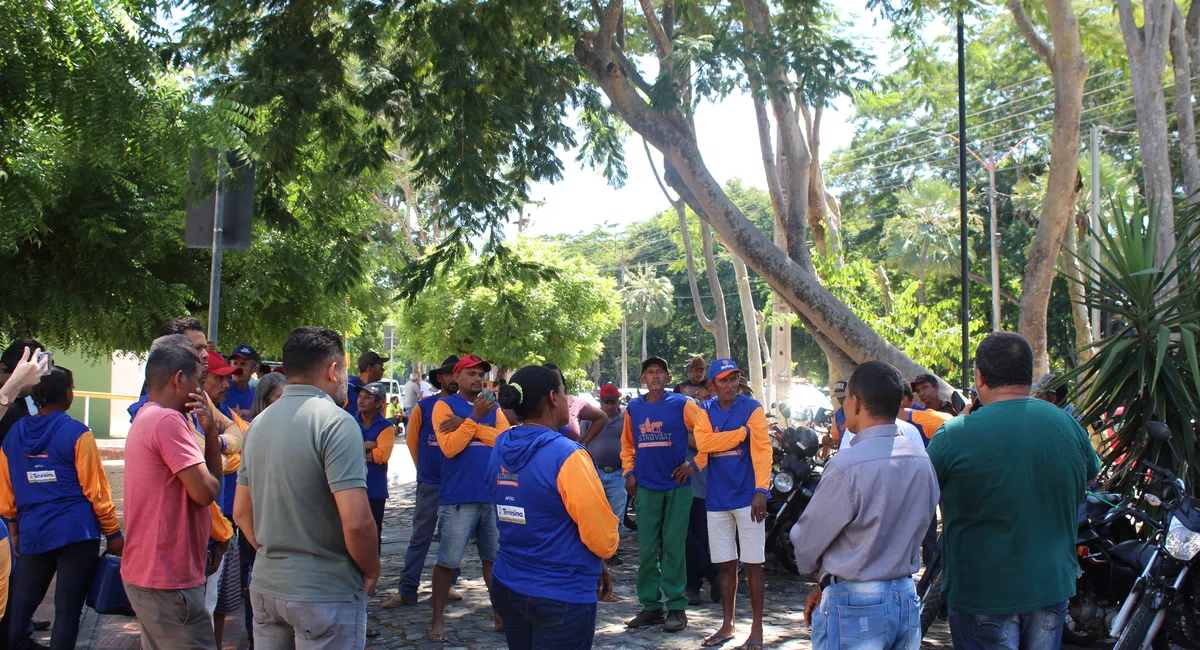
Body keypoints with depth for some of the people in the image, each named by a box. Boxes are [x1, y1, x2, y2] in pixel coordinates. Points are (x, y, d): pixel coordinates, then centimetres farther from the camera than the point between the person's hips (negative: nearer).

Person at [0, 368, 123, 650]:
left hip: (33, 535, 5)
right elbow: (95, 489, -8)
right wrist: (113, 533, -1)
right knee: (68, 611, 1)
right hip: (76, 532, -4)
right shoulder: (76, 433, -9)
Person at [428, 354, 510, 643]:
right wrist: (475, 417, -17)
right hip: (458, 497, -4)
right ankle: (438, 620, 14)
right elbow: (449, 447, -14)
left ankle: (500, 614, 22)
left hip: (493, 495, 4)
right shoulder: (444, 405, -2)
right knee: (447, 561, 2)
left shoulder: (493, 407, 12)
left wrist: (466, 425, -12)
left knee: (494, 558, 12)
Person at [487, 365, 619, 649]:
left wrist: (593, 564, 14)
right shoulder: (567, 457, -21)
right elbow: (602, 538, -18)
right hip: (562, 595, -7)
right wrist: (599, 564, 7)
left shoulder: (501, 450, 1)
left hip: (506, 585, 7)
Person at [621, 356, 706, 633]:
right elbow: (627, 444, 20)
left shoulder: (681, 404, -4)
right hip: (646, 486, 4)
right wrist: (629, 472, 9)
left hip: (677, 486, -3)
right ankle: (651, 606, 16)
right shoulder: (633, 408, 8)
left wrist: (696, 464, -8)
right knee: (647, 549, 6)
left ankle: (676, 607, 9)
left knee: (673, 547, 0)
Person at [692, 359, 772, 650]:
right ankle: (727, 626, 22)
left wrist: (761, 490, -20)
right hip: (717, 499, 3)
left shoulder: (752, 408, -2)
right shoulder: (705, 411, 8)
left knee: (753, 564, 1)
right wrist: (744, 432, -12)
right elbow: (703, 443, -10)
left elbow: (762, 450, -10)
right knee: (726, 565, 12)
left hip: (747, 497, -3)